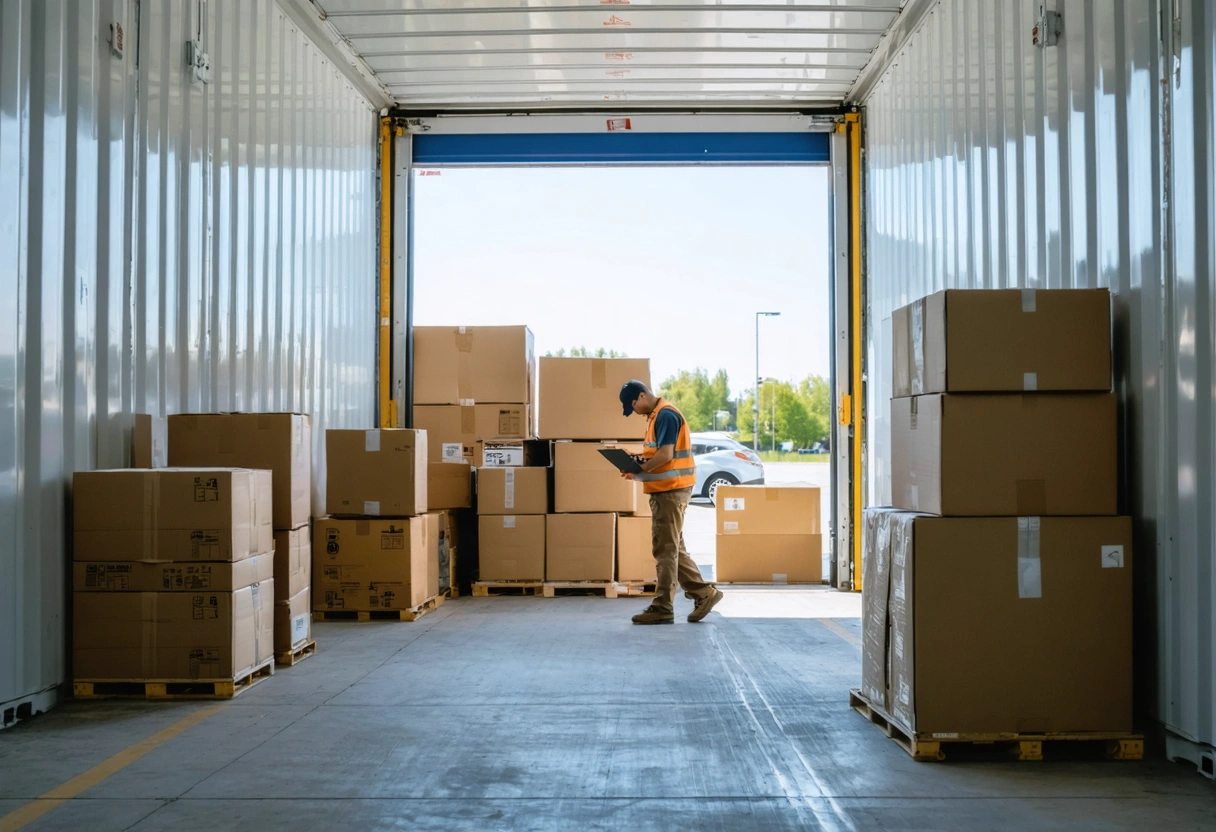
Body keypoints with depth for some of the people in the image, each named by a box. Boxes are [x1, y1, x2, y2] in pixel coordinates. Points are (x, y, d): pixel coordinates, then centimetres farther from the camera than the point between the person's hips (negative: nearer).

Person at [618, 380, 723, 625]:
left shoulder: (665, 415, -15)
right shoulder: (657, 416, 17)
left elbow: (665, 455, -22)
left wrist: (638, 471, -13)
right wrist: (639, 465, 4)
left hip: (671, 490, -10)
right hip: (665, 490, 10)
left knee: (665, 550, -5)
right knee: (673, 548, 13)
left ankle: (663, 608, 0)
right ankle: (704, 593, 17)